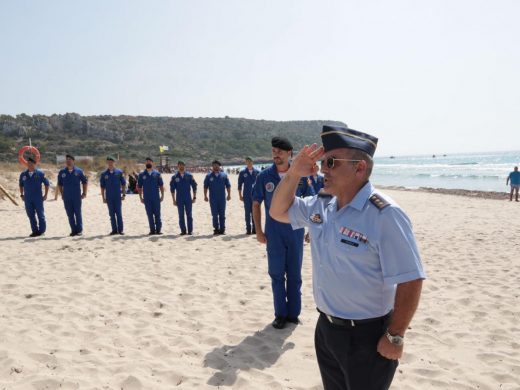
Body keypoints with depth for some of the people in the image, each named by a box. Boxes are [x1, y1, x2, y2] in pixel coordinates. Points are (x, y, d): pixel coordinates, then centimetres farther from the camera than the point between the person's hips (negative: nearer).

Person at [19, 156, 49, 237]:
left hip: (38, 198, -4)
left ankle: (41, 230, 10)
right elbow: (21, 185, 19)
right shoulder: (23, 174, 6)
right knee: (31, 215, 8)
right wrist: (22, 195, 12)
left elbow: (46, 183, 0)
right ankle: (35, 231, 17)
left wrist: (45, 195, -3)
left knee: (40, 214, 2)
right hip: (27, 199, 4)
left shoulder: (40, 173, -4)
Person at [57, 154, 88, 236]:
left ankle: (79, 230, 9)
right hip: (66, 197, 2)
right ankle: (73, 230, 12)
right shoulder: (62, 172, 5)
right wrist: (62, 194, 9)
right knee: (70, 214, 5)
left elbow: (85, 182, 6)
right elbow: (59, 184, 15)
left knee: (78, 213, 1)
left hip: (77, 196, -2)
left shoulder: (78, 171, 0)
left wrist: (84, 193, 2)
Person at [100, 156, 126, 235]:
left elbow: (123, 184, 4)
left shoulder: (119, 172, 0)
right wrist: (103, 197, 4)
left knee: (119, 213, 0)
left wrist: (124, 194, -2)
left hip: (118, 196, -2)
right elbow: (102, 187, 7)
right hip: (109, 197, 2)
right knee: (112, 214, 6)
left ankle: (120, 229, 5)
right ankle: (114, 229, 13)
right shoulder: (104, 174, 4)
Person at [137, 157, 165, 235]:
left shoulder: (157, 174, 5)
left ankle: (158, 229, 7)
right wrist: (141, 197, 2)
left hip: (156, 198, -1)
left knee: (157, 214, 1)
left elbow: (161, 185, 6)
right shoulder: (141, 175, 6)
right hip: (147, 198, 1)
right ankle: (152, 230, 11)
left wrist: (162, 195, -1)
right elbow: (139, 187, 8)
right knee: (149, 214, 4)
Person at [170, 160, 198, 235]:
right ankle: (183, 230, 11)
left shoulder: (189, 176, 1)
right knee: (181, 215, 4)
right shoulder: (174, 177, 1)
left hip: (188, 199, 0)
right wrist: (174, 200, 2)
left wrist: (194, 197, 0)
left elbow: (194, 186, 4)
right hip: (179, 200, 1)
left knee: (189, 215, 2)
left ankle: (190, 230, 8)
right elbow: (172, 189, 5)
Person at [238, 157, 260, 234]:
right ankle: (248, 229, 9)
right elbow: (240, 184, 5)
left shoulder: (257, 172, 3)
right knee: (247, 213, 2)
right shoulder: (242, 172, 2)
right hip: (246, 196, -1)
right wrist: (240, 195, 2)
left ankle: (254, 229, 15)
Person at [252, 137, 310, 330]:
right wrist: (258, 231, -1)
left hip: (296, 232, 0)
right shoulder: (264, 176, -4)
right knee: (277, 274, 7)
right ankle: (280, 314, 21)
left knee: (294, 274, 10)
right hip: (274, 233, 0)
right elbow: (256, 204, 3)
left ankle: (293, 313, 24)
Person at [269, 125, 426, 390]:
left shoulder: (384, 215, -24)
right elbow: (278, 212, 11)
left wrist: (395, 337, -15)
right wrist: (293, 173, -5)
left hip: (367, 337, -7)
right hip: (326, 328, 7)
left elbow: (410, 281, -22)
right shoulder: (321, 204, 0)